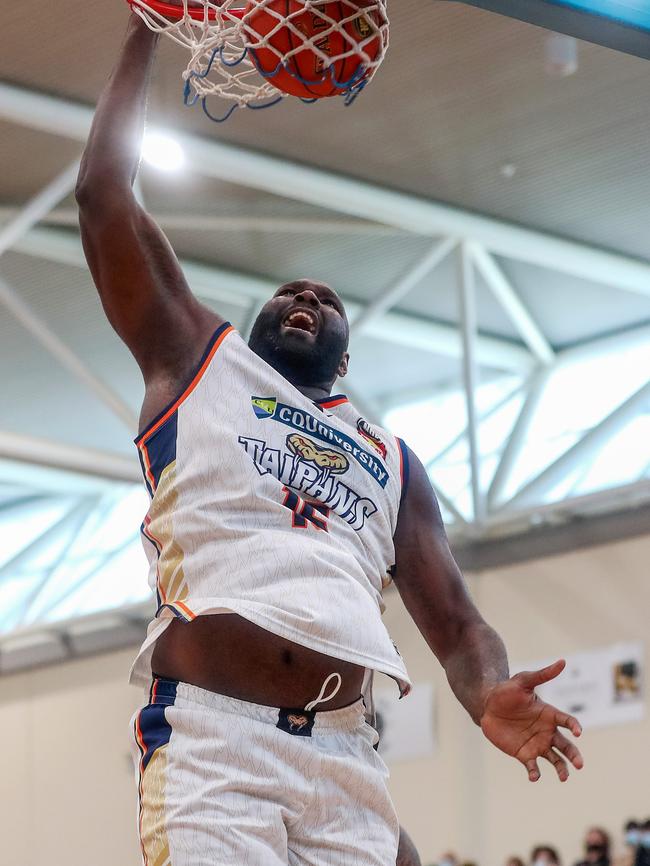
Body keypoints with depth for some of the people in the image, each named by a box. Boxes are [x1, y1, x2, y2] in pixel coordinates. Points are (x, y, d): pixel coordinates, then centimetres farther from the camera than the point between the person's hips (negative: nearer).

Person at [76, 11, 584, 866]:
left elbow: (455, 624, 19)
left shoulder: (392, 462, 28)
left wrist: (489, 696, -5)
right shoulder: (200, 358, 22)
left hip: (345, 759, 4)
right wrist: (144, 33, 21)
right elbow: (103, 193, 16)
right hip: (210, 734, -4)